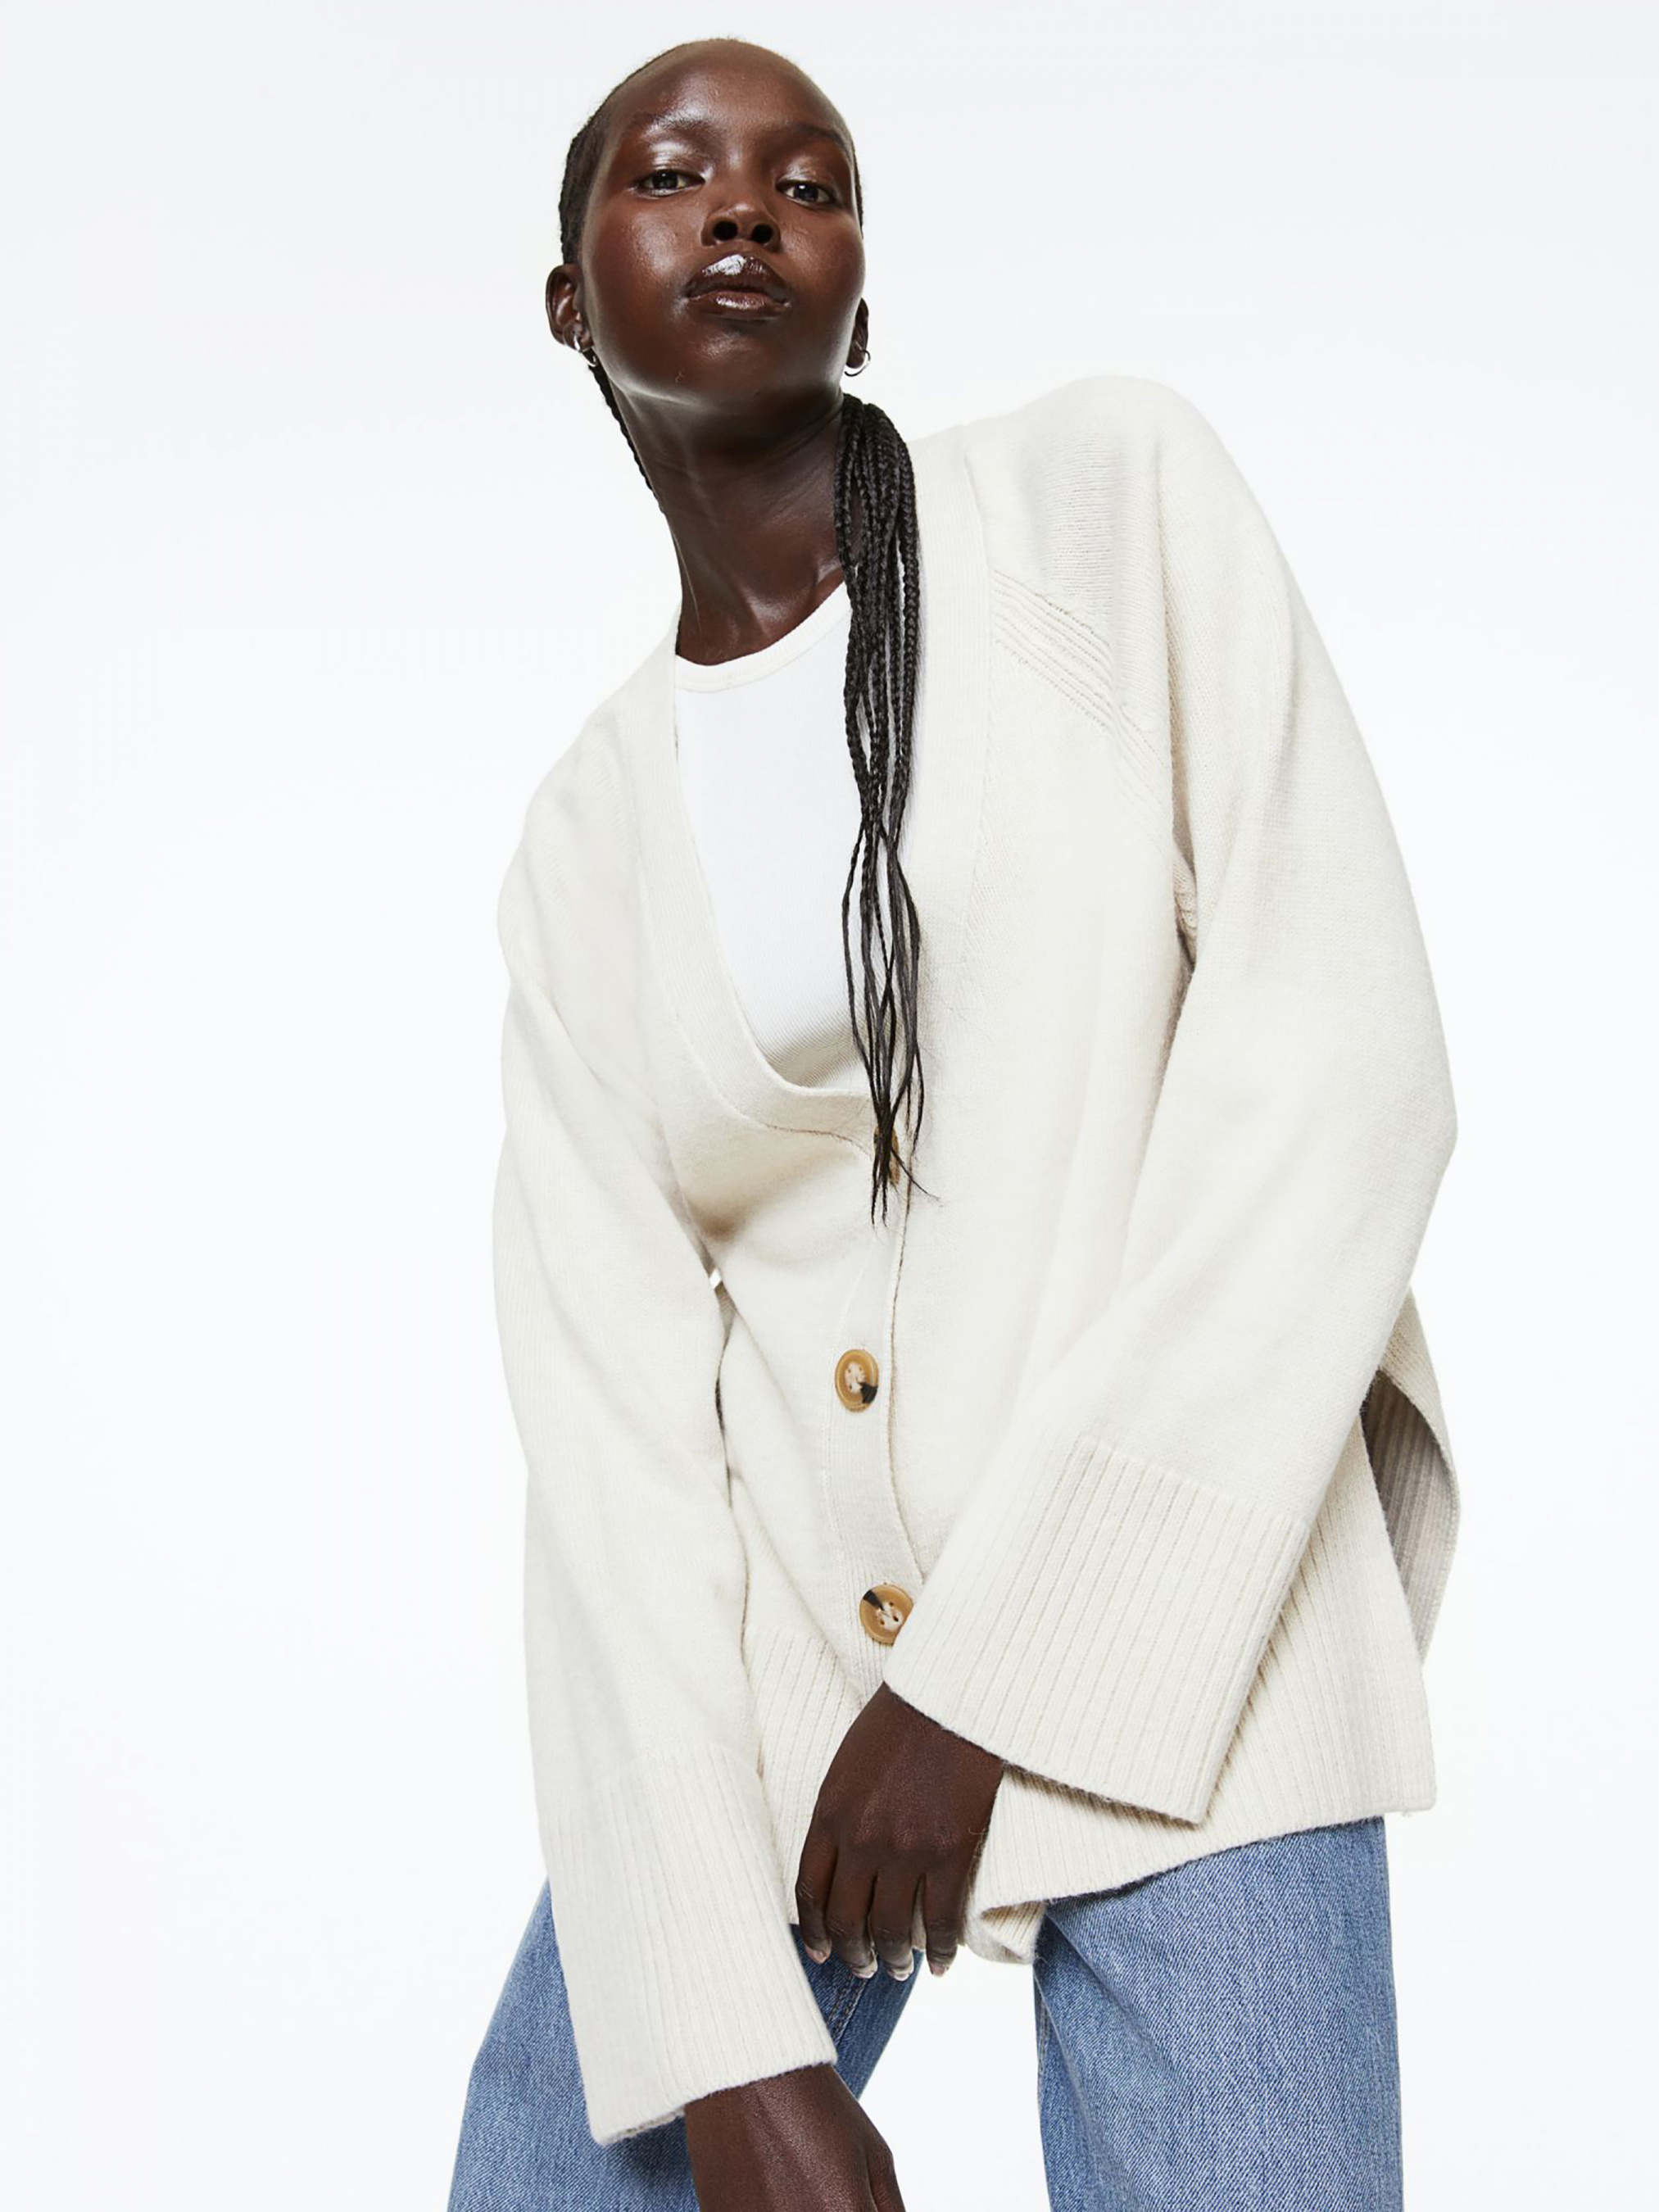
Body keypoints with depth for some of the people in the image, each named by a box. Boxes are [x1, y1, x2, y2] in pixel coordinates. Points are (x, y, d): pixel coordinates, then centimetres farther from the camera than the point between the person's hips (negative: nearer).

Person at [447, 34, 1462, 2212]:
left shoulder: (1112, 485, -3)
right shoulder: (590, 827, 6)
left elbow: (1343, 1067, -12)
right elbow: (608, 1401, -2)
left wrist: (992, 1670, -14)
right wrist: (730, 2036, -13)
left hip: (1171, 1610, -3)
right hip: (754, 1650, 3)